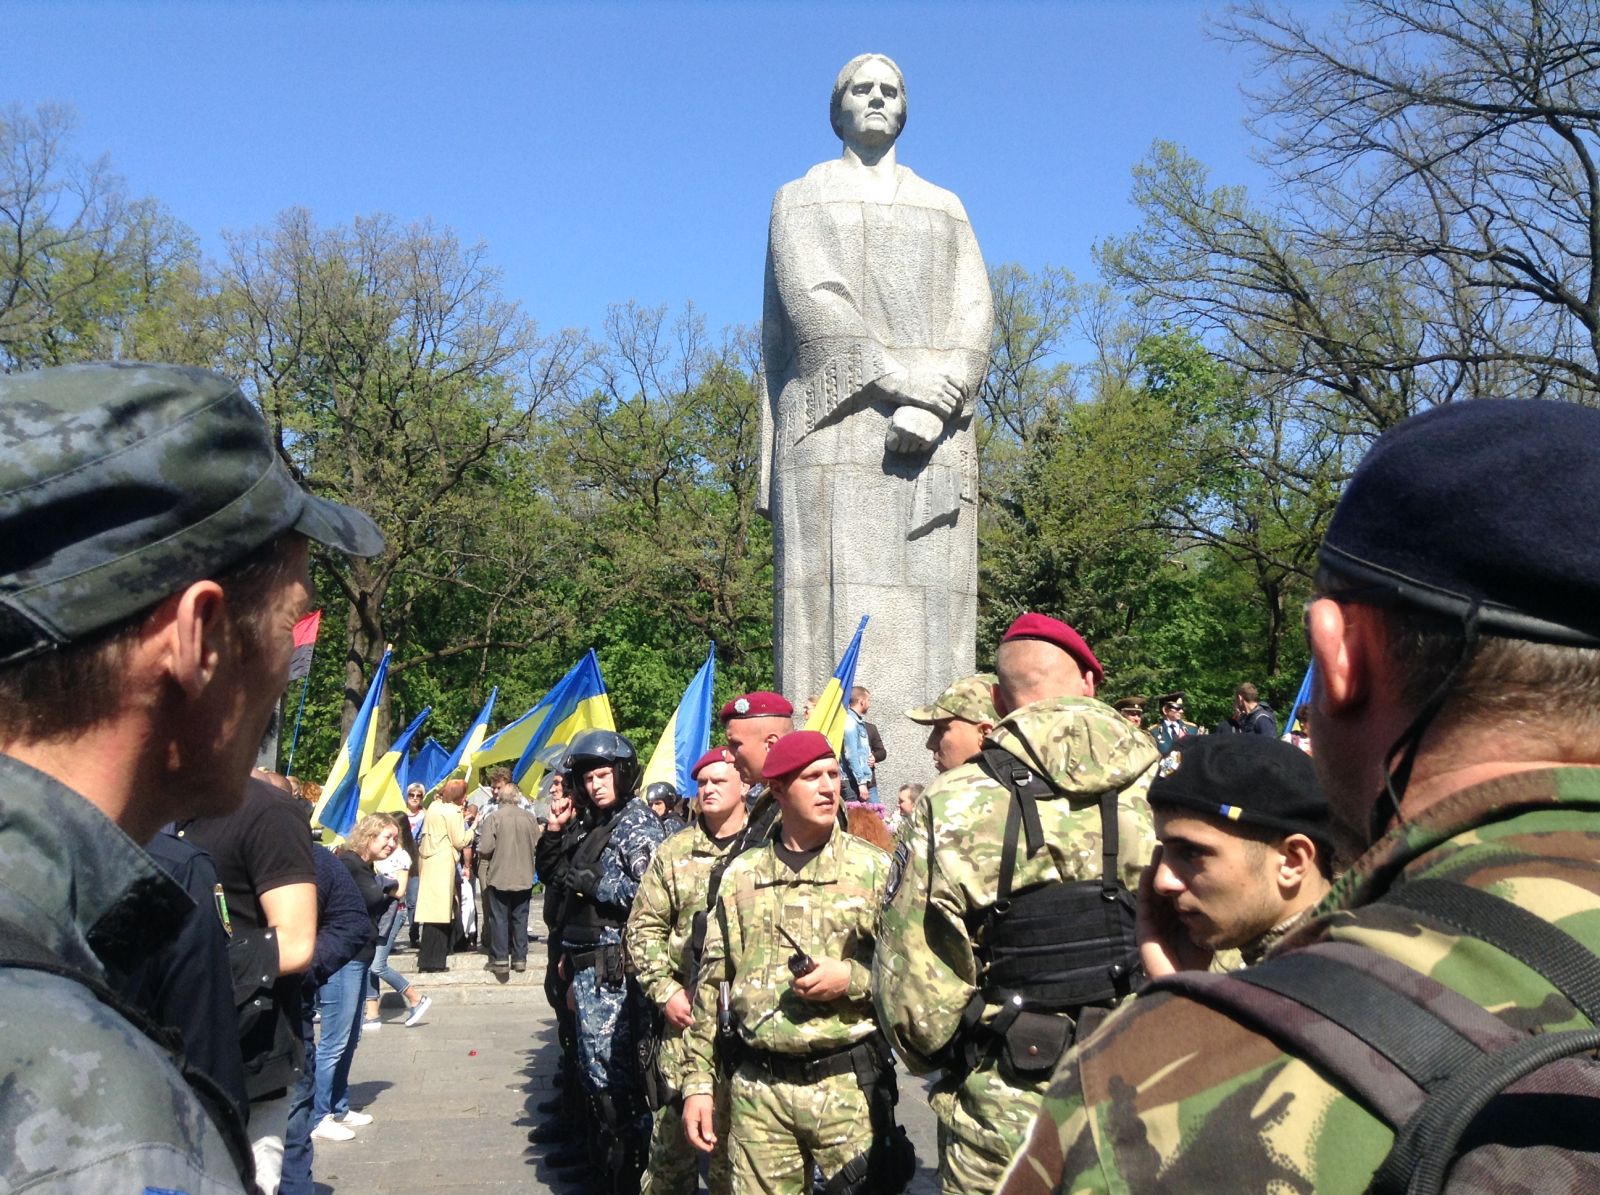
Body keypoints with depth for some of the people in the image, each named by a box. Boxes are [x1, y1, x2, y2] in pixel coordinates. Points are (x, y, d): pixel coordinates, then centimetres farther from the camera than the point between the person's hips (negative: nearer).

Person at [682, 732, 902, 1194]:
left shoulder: (872, 868, 0)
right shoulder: (741, 875, 7)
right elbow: (711, 987, 11)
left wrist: (852, 979, -15)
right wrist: (698, 1083, 8)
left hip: (848, 1084, -2)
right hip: (756, 1090, 2)